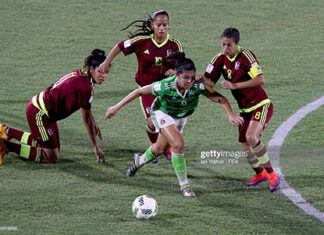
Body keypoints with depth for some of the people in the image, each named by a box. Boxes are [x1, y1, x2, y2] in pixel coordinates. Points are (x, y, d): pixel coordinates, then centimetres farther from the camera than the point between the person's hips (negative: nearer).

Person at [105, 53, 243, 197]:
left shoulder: (198, 86, -34)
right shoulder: (164, 86, -37)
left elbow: (220, 98, -31)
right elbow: (140, 92, -24)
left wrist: (230, 115, -49)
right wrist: (117, 107, -20)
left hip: (181, 116, 4)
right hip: (162, 113, -4)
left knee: (161, 149, 21)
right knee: (178, 144, -24)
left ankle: (140, 160, 54)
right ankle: (184, 184, -7)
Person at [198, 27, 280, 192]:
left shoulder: (246, 56, -19)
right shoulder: (220, 59, 0)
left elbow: (260, 80, -29)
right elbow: (211, 82, 2)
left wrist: (234, 85, -33)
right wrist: (203, 79, -22)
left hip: (261, 106, -7)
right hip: (244, 109, 7)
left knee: (251, 137, -27)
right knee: (245, 147, 7)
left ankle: (272, 175, -12)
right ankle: (260, 174, 38)